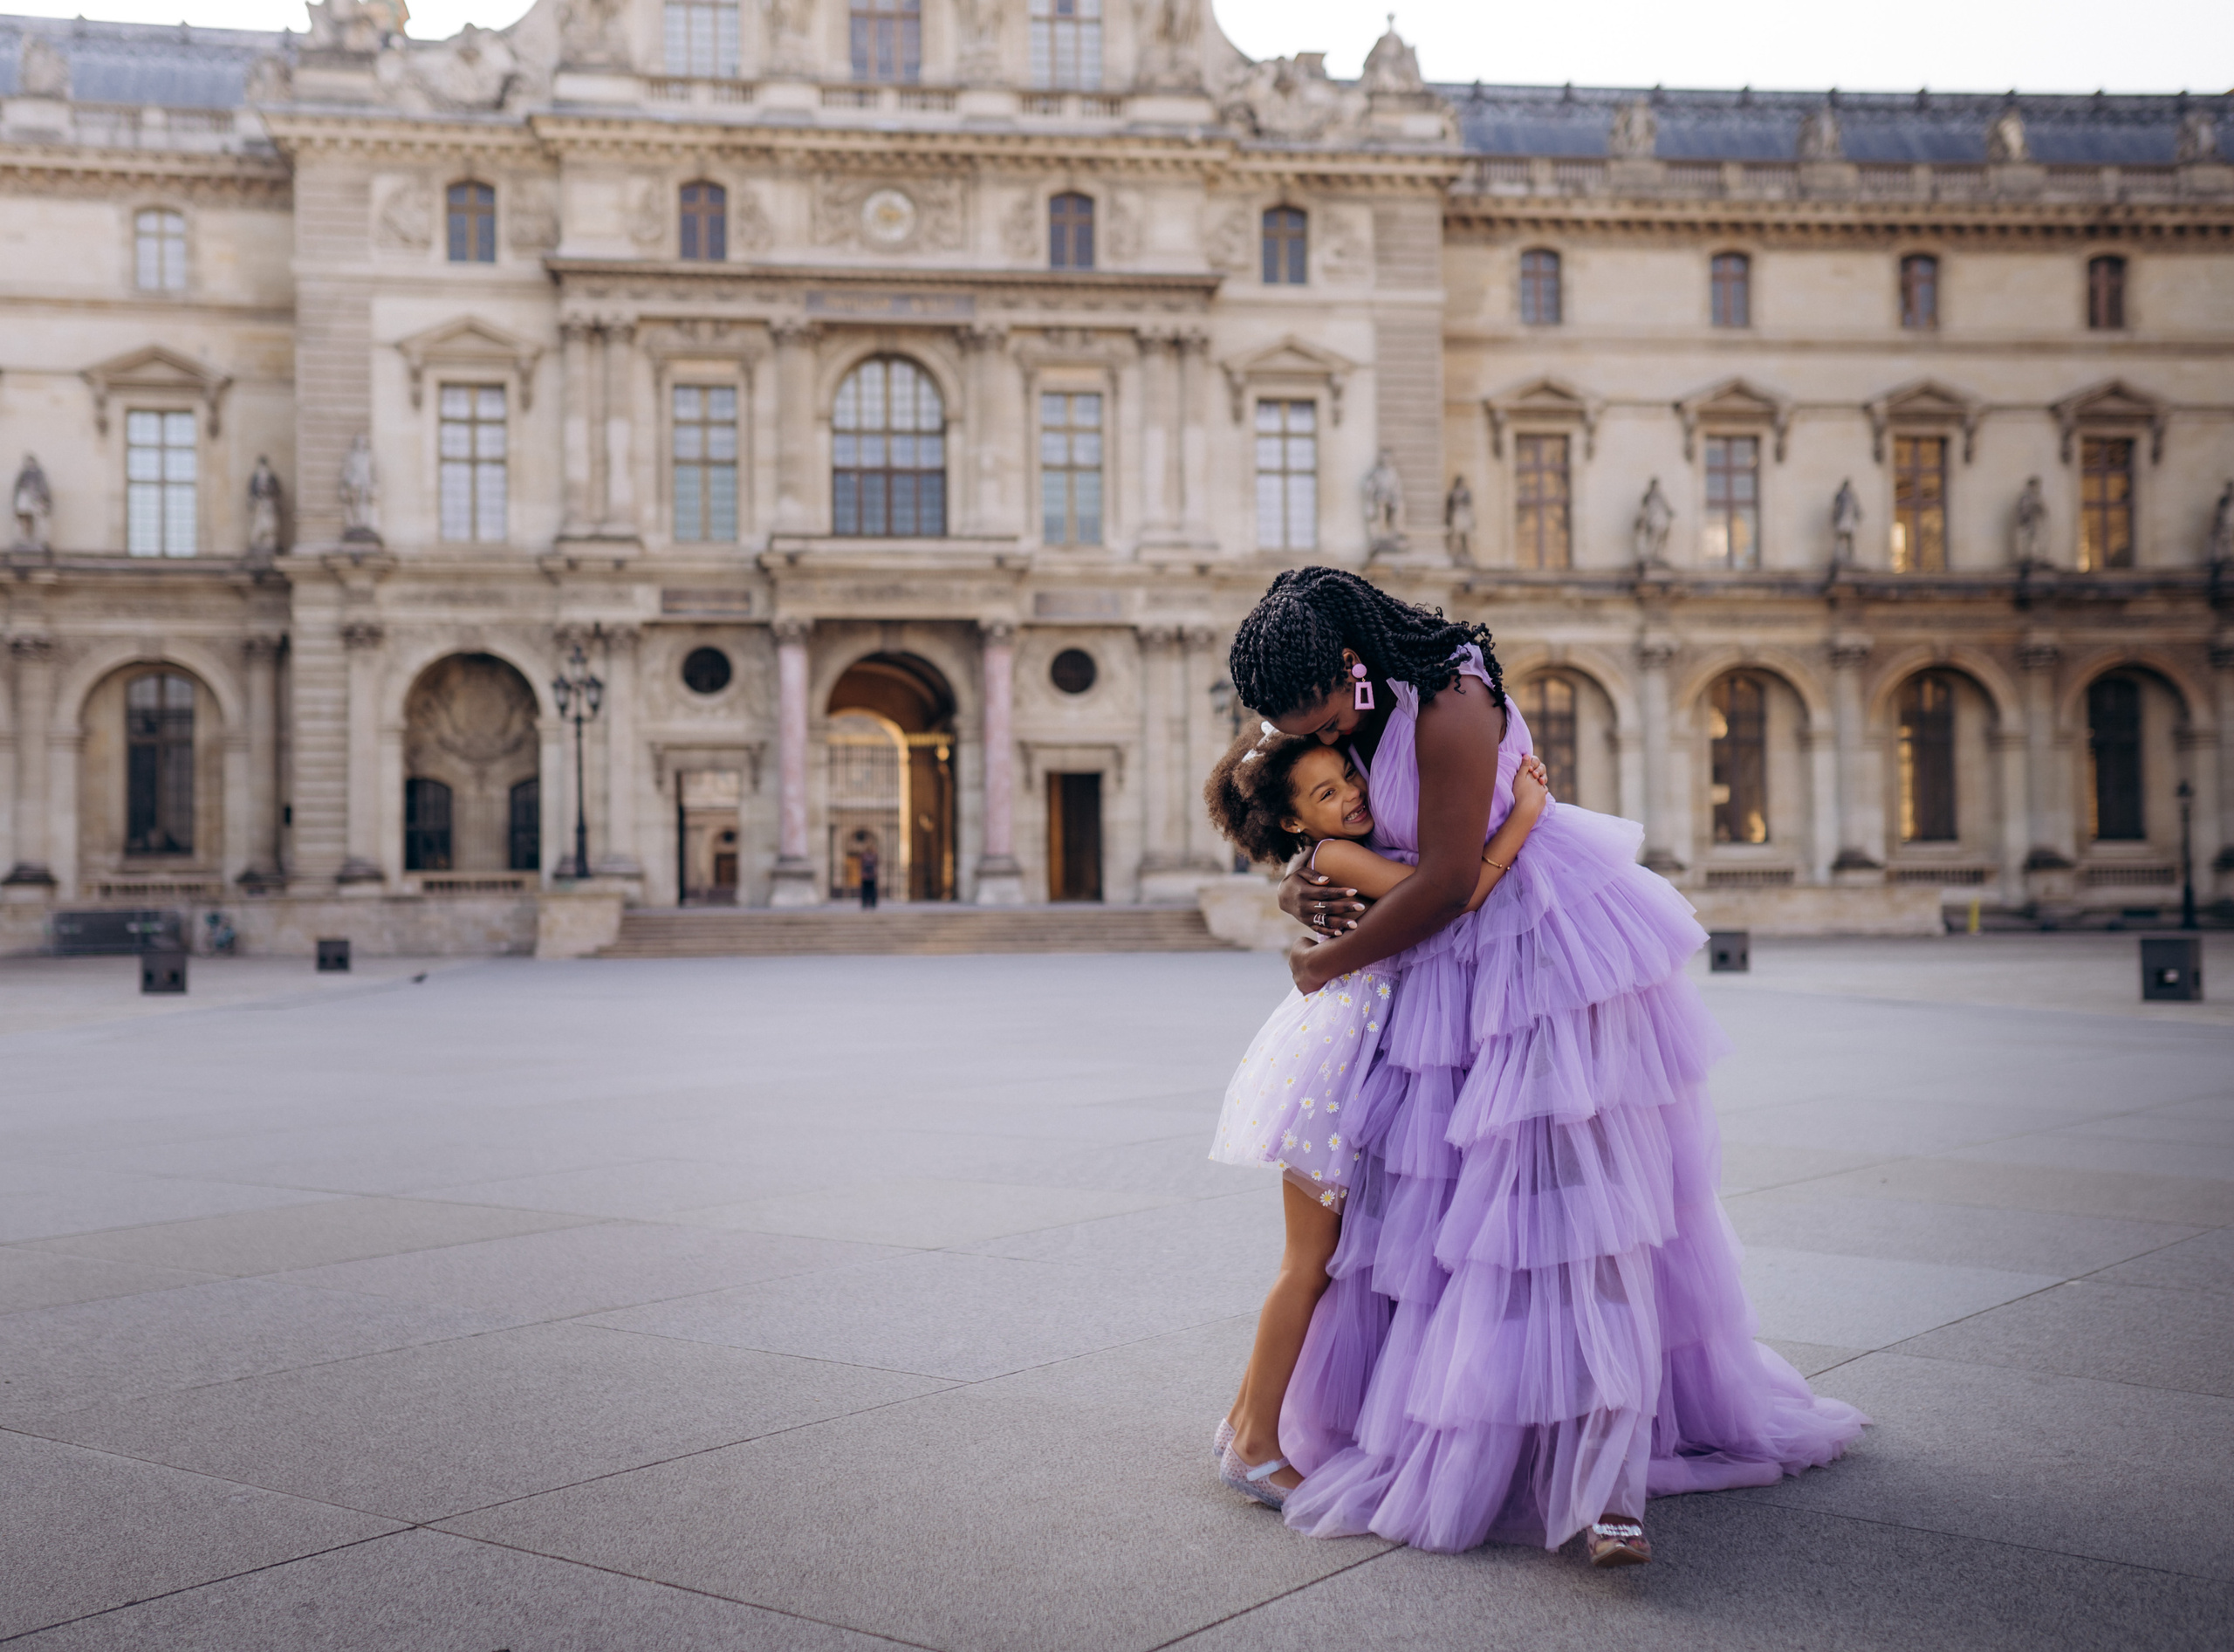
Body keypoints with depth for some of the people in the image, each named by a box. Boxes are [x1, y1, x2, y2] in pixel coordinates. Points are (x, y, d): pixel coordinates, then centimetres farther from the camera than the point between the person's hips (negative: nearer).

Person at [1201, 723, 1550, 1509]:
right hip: (1332, 1063, -9)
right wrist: (1524, 811, -19)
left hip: (1362, 1058, 9)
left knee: (1325, 1255, 13)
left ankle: (1248, 1418, 23)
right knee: (1311, 1261, -3)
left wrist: (1516, 781, 6)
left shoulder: (1373, 847, 10)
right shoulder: (1330, 857, -16)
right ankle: (1255, 1446, 7)